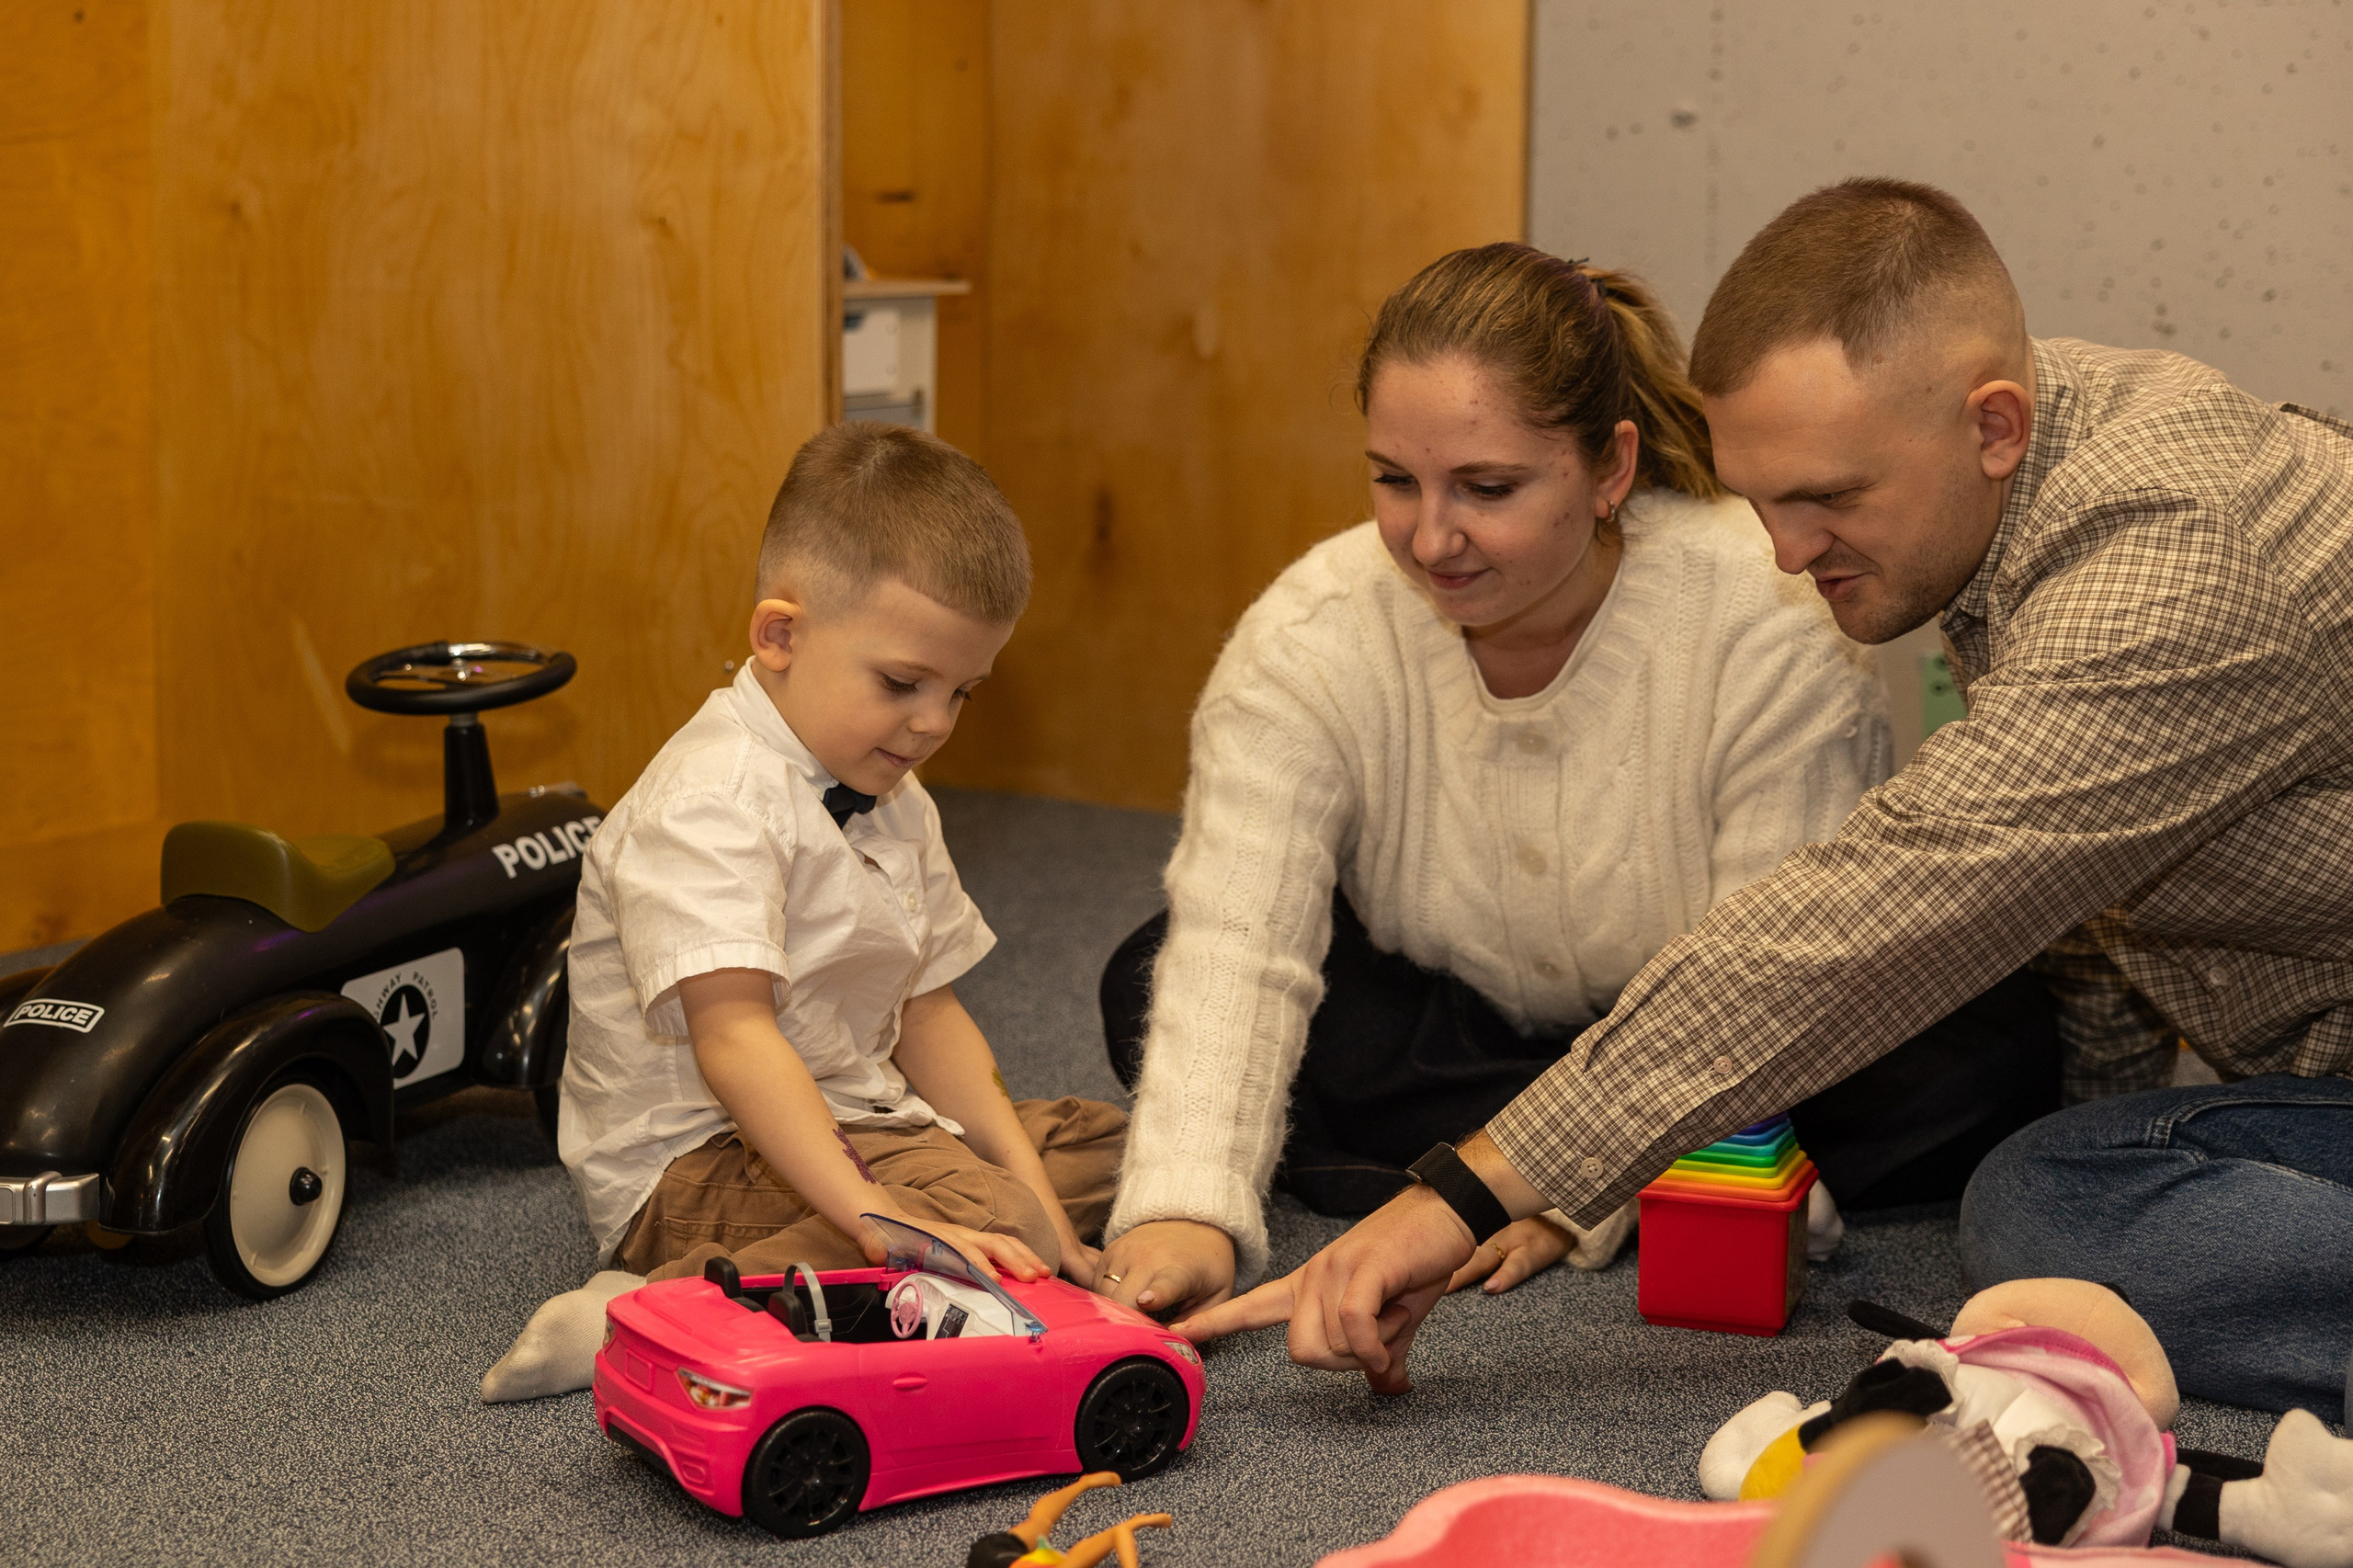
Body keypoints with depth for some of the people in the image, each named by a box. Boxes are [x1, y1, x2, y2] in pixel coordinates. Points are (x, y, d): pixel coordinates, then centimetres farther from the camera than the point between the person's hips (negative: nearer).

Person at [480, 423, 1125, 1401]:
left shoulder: (893, 804, 10)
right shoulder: (709, 806, -21)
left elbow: (926, 1013, 12)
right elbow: (733, 1037, -32)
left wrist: (1030, 1191, 0)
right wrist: (871, 1210, -42)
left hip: (855, 1124, 10)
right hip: (694, 1162, -10)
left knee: (1094, 1140, 12)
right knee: (976, 1215, -32)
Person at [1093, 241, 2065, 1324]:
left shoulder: (1773, 624, -26)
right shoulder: (1310, 637, -20)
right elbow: (1233, 945, -31)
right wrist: (1187, 1209, -47)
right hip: (1451, 1025, 3)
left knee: (1991, 1039, -28)